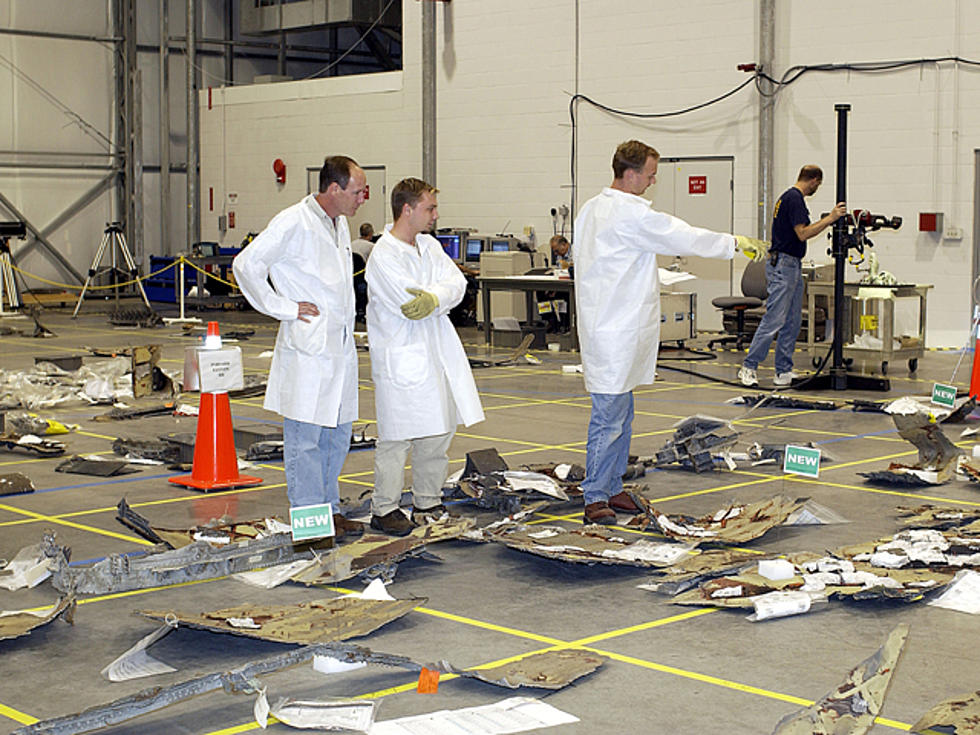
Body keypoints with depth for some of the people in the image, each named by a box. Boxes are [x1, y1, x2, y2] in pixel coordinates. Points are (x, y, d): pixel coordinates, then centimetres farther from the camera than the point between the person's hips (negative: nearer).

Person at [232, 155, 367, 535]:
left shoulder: (339, 224, 15)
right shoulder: (294, 222, -12)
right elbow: (246, 265, -15)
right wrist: (283, 308, -13)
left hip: (340, 346, 8)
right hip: (307, 350, -8)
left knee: (337, 433, 13)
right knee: (304, 436, -2)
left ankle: (329, 509, 23)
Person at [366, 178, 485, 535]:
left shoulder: (429, 245, 11)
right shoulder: (383, 256, -14)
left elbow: (457, 282, -3)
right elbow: (409, 305, -23)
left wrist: (433, 298, -22)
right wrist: (443, 296, -11)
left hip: (437, 354, 8)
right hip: (400, 360, -8)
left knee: (439, 431, 13)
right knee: (396, 437, -3)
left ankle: (428, 503, 25)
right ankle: (384, 509, 9)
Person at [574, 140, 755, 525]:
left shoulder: (591, 208, 13)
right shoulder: (631, 214, -16)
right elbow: (684, 237, -12)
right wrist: (734, 243, -1)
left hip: (604, 324, 10)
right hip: (615, 331, -10)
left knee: (620, 415, 16)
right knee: (609, 416, -6)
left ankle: (612, 488, 23)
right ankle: (595, 498, -2)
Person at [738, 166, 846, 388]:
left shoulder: (789, 196, 18)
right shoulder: (794, 199, -14)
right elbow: (802, 234, -21)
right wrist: (829, 219, -18)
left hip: (792, 266, 11)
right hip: (783, 265, -11)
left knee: (793, 322, 9)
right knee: (774, 320, -10)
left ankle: (783, 370, 11)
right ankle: (748, 367, -6)